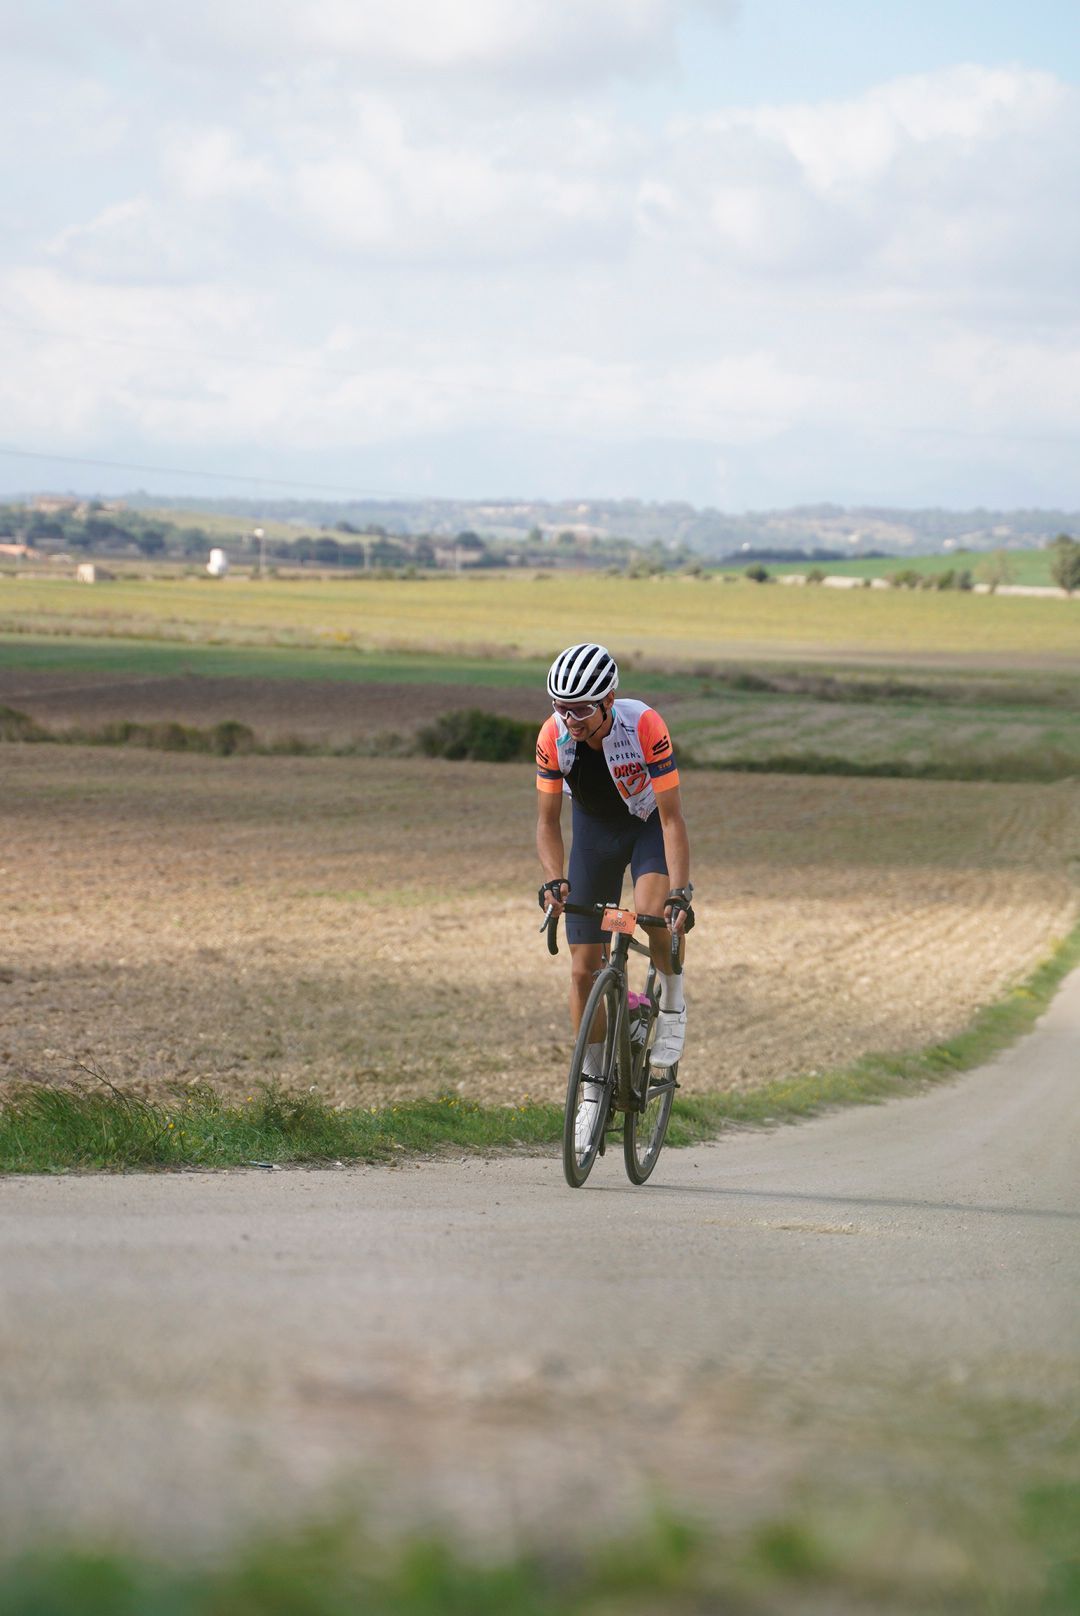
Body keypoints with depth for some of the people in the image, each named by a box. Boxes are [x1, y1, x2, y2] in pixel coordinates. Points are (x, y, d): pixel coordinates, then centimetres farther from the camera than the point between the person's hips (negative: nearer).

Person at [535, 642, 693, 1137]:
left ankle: (672, 1001, -4)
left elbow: (672, 819, -31)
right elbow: (548, 822, -17)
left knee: (653, 911, -34)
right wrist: (554, 880, -34)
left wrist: (680, 893, -39)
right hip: (595, 828, 3)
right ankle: (593, 1090, 9)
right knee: (584, 968, -3)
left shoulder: (645, 726, -33)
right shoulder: (553, 737, -25)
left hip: (650, 824, -3)